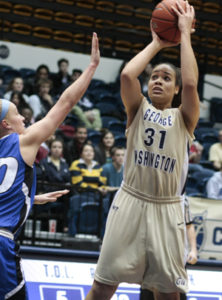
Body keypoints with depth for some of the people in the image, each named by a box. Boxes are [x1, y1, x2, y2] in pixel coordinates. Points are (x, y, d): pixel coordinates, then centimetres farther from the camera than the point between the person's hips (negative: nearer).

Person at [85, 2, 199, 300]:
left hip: (167, 209, 0)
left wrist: (185, 34, -6)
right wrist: (157, 44, 2)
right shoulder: (138, 109, 10)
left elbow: (191, 84, -14)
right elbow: (127, 75, -10)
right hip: (130, 201, 0)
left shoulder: (183, 117, 6)